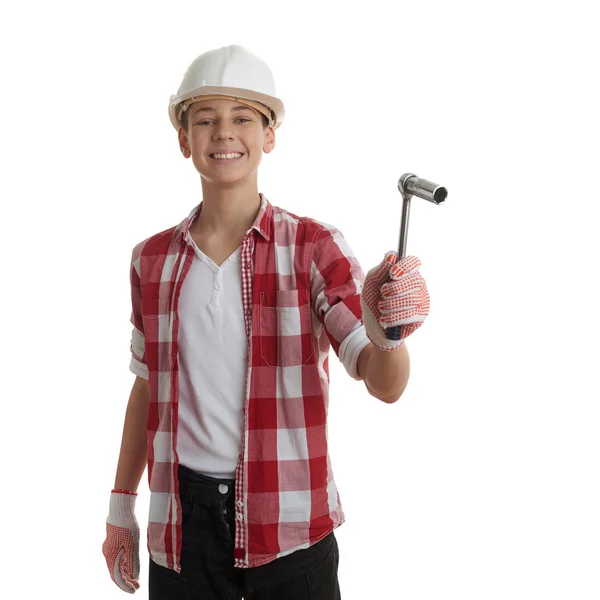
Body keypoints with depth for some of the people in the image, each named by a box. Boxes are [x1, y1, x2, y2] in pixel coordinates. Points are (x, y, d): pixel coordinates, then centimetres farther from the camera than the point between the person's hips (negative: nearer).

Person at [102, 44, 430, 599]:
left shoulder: (313, 246, -7)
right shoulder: (152, 260, 3)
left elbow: (385, 386, -15)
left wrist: (385, 330, -37)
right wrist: (121, 506, 14)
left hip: (289, 523, -2)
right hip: (181, 521, 3)